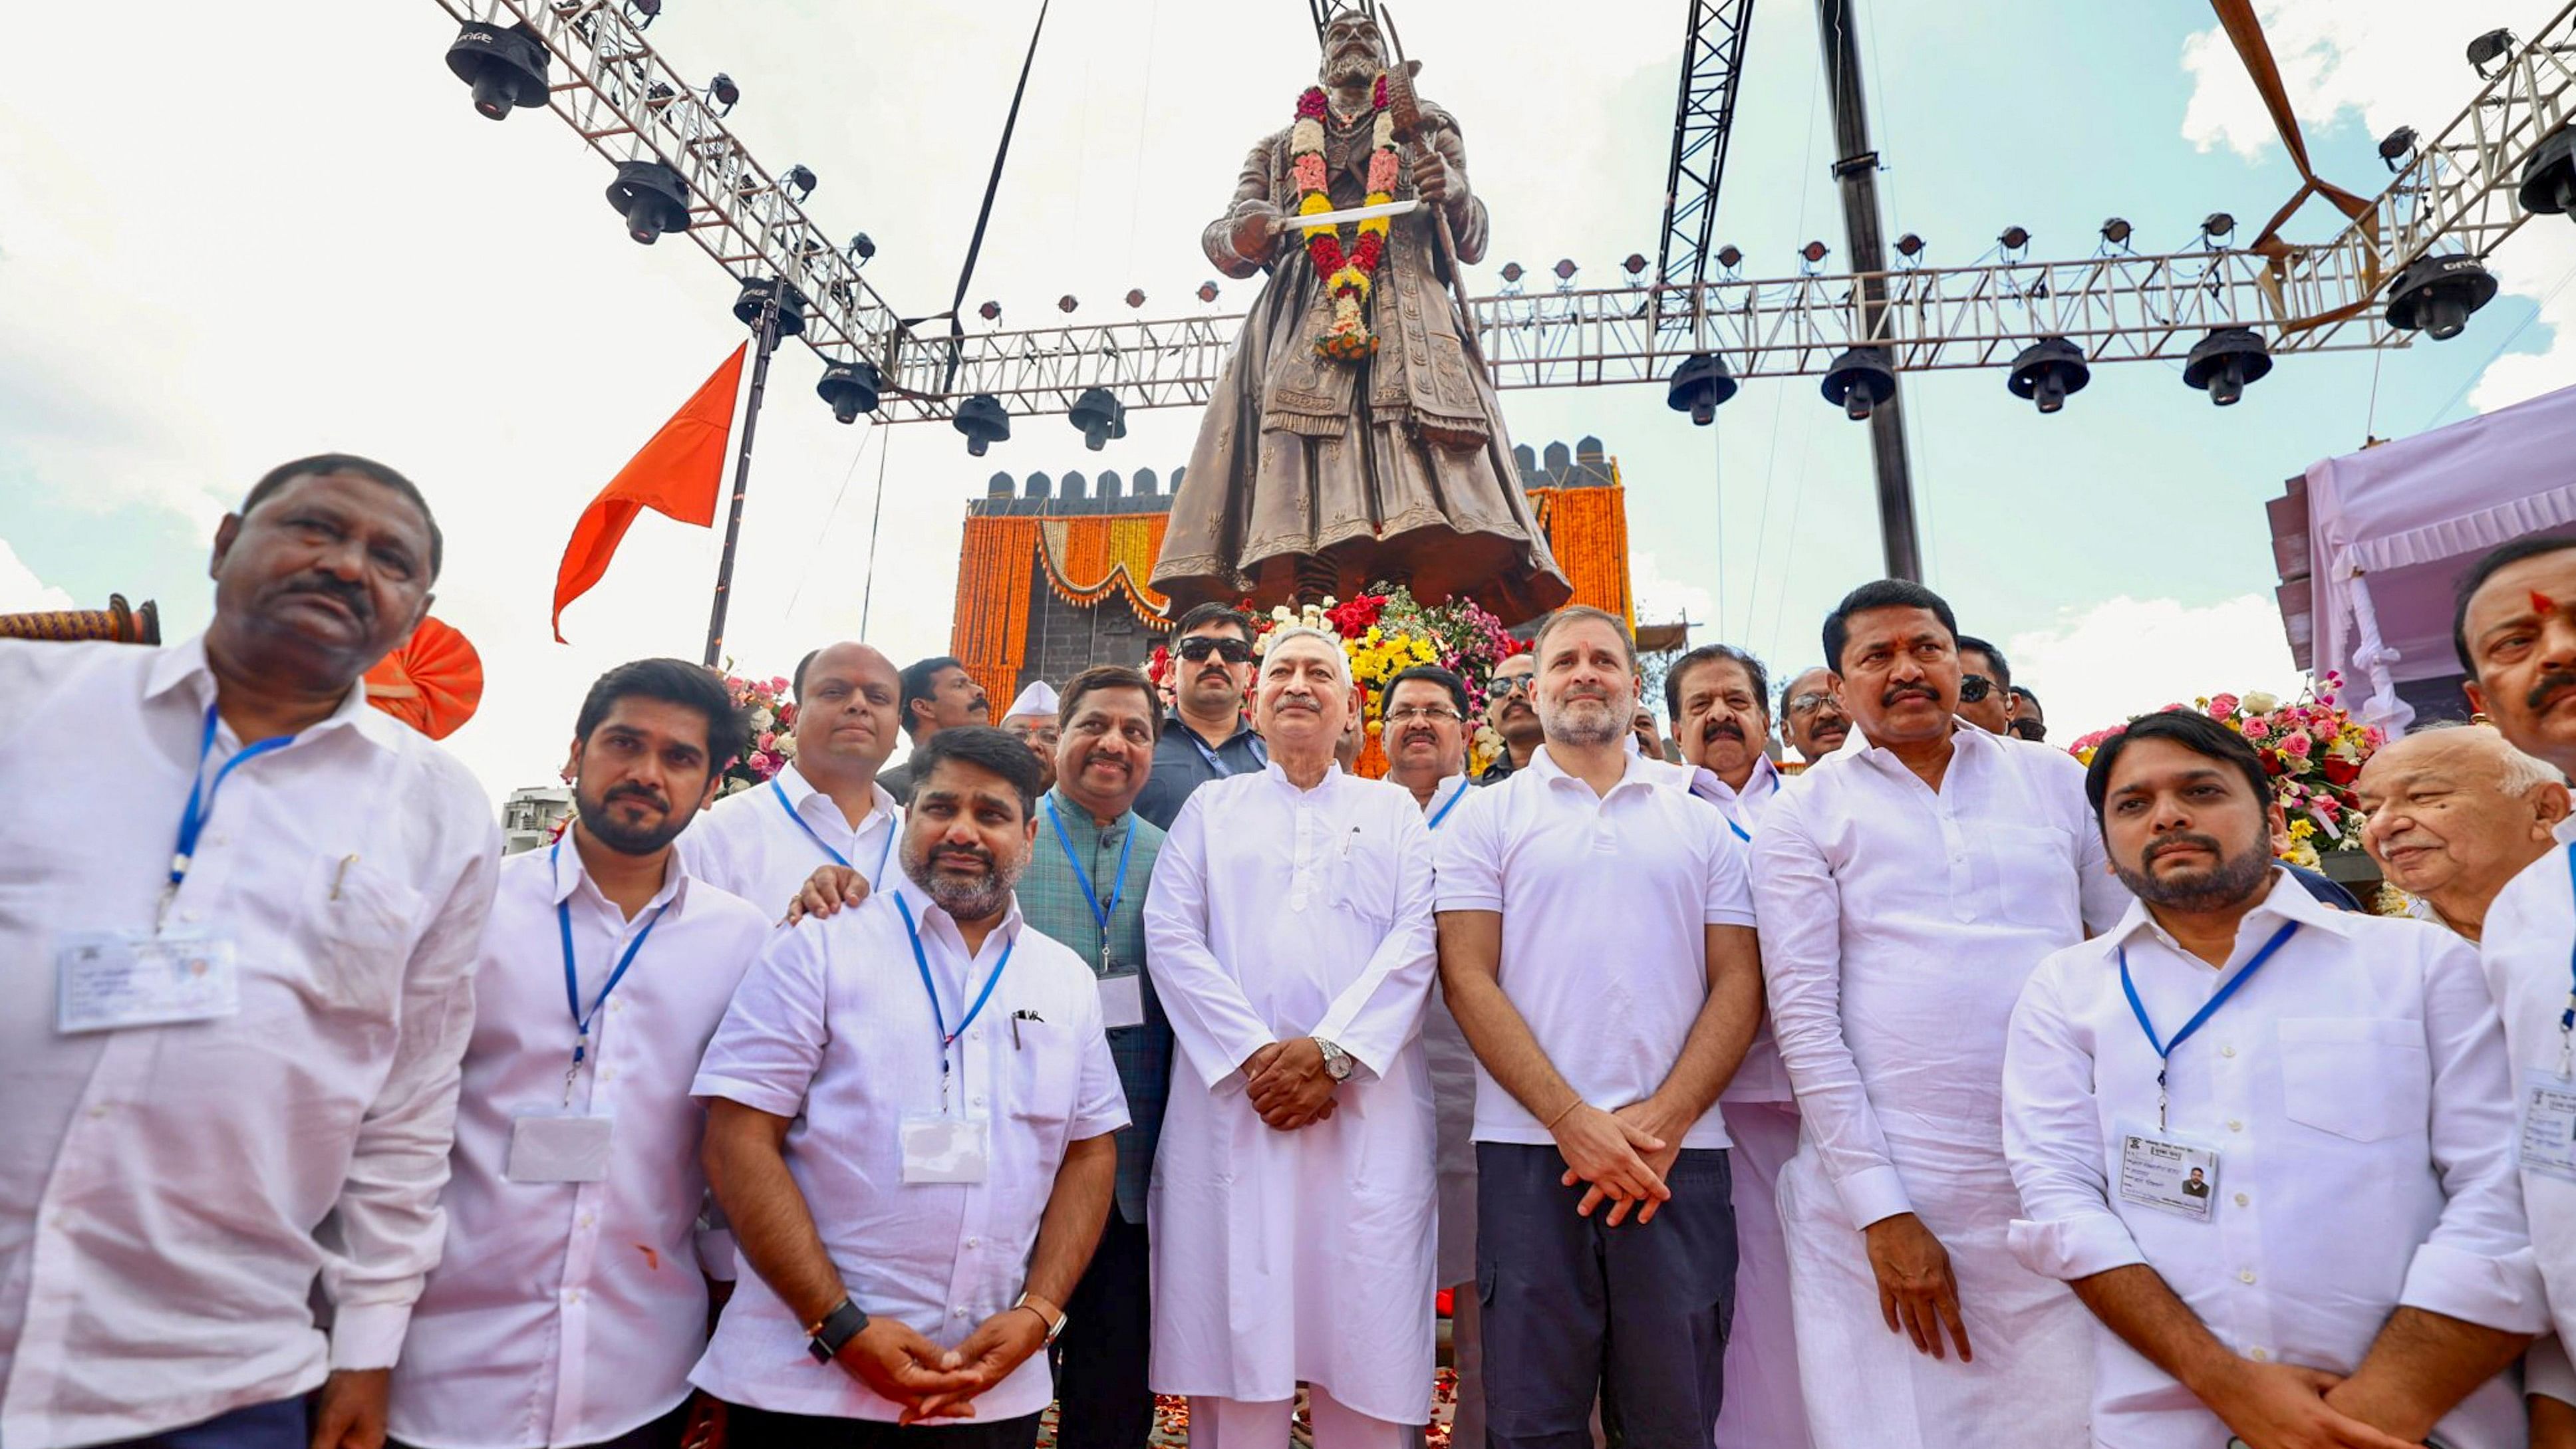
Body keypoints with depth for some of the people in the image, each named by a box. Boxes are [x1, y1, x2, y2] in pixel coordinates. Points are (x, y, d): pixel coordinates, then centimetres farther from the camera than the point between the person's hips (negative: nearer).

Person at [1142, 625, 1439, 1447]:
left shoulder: (1393, 811, 15)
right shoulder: (1212, 807, 16)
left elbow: (1417, 940, 1)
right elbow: (1171, 935, 3)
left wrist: (1332, 1049, -11)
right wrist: (1251, 1054, -9)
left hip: (1368, 1100, 0)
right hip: (1234, 1095, 1)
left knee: (1365, 1320, 0)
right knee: (1238, 1319, 1)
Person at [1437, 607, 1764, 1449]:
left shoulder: (1702, 825, 13)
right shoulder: (1487, 818, 7)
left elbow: (1739, 983, 6)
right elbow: (1467, 979, -2)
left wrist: (1662, 1120, -8)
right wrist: (1572, 1119, -11)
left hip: (1678, 1154, 2)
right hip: (1531, 1150, -1)